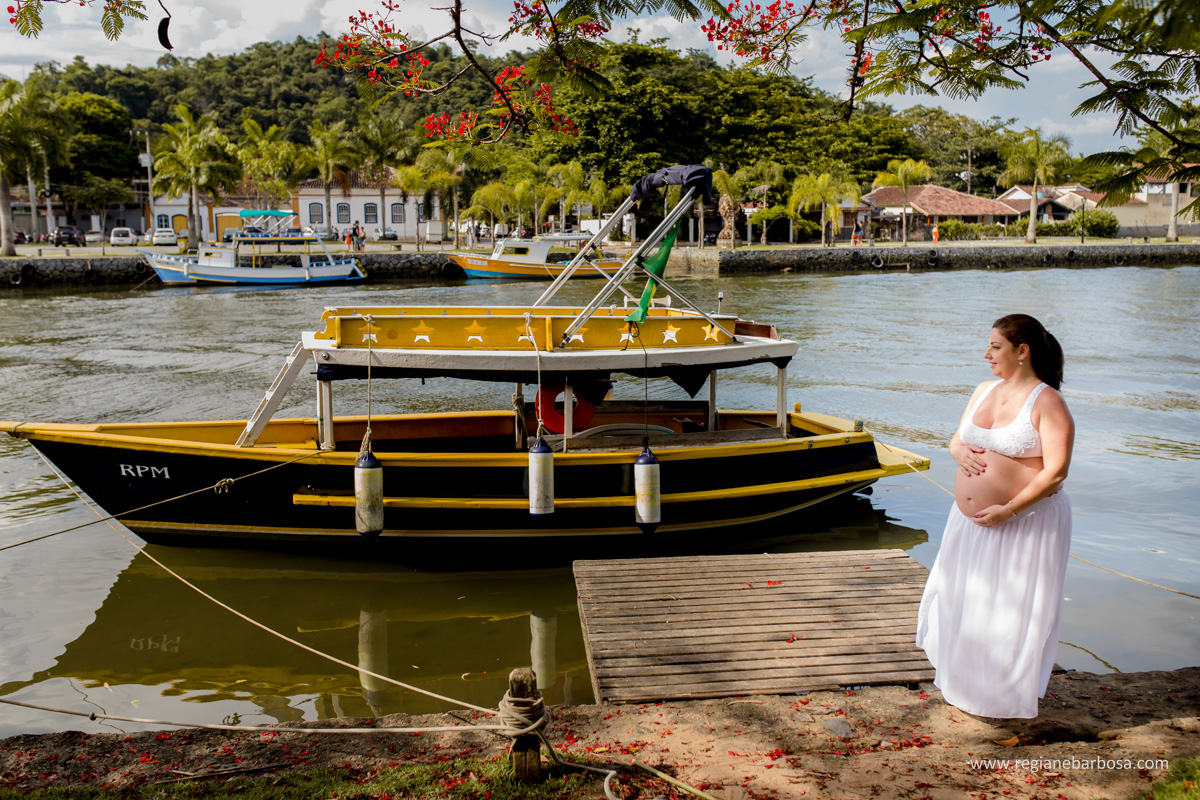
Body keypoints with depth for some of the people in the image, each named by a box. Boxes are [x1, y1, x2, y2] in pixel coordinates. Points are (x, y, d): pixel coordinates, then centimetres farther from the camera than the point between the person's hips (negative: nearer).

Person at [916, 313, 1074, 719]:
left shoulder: (1047, 403, -15)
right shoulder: (984, 390, 8)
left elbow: (1055, 472, -19)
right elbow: (957, 439, 15)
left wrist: (1008, 510, -24)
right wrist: (959, 452, -9)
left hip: (1023, 524, -7)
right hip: (969, 519, 8)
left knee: (1011, 609, 4)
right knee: (959, 598, 18)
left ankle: (1010, 695, 24)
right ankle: (963, 681, 38)